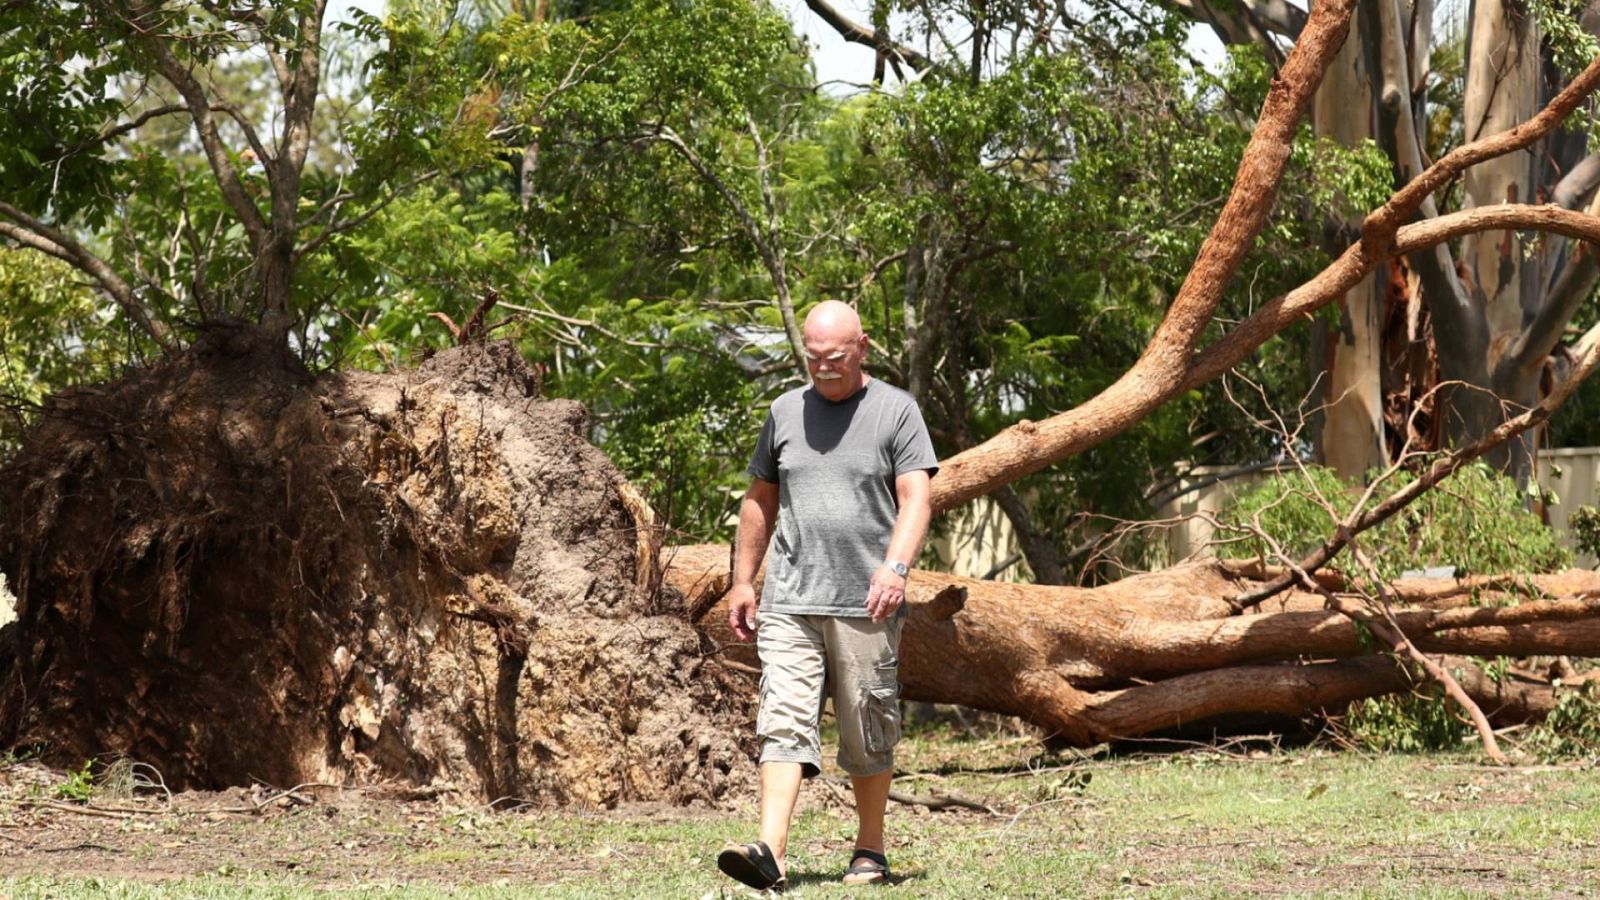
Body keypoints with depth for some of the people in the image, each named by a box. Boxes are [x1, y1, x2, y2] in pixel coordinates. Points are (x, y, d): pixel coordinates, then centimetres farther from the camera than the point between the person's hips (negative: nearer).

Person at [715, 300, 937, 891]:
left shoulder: (896, 411, 2)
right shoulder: (785, 411, 14)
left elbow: (915, 498, -6)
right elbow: (760, 499, 21)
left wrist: (896, 566, -21)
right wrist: (742, 580, 17)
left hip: (866, 603, -2)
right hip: (790, 600, 2)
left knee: (868, 735, 6)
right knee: (784, 723, -10)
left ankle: (870, 852, 19)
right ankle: (770, 854, -20)